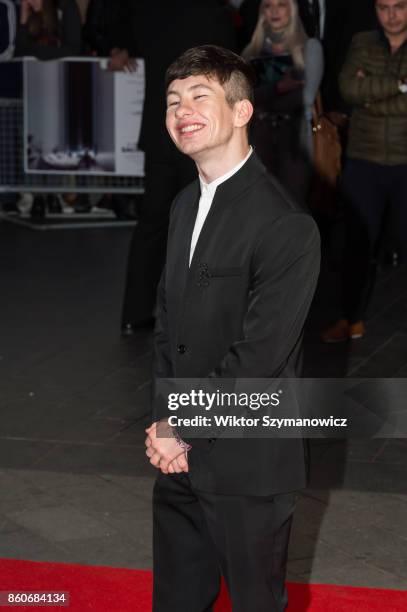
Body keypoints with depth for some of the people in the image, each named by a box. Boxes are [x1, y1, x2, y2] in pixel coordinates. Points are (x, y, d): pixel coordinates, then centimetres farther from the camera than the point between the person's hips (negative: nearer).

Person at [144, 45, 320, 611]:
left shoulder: (286, 228, -19)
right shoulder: (185, 205, 9)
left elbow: (258, 356, -21)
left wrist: (182, 428, -13)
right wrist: (164, 421, -1)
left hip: (247, 464, -7)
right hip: (182, 457, 7)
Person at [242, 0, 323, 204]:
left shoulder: (309, 46, 6)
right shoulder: (251, 51, 14)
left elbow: (307, 96, -5)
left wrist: (265, 99, 0)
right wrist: (277, 88, -10)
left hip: (294, 138, -2)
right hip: (259, 138, 3)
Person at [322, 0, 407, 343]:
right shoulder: (363, 44, 5)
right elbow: (349, 89, -12)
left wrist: (370, 95, -14)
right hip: (364, 166, 2)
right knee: (359, 245, 10)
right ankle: (353, 320, 23)